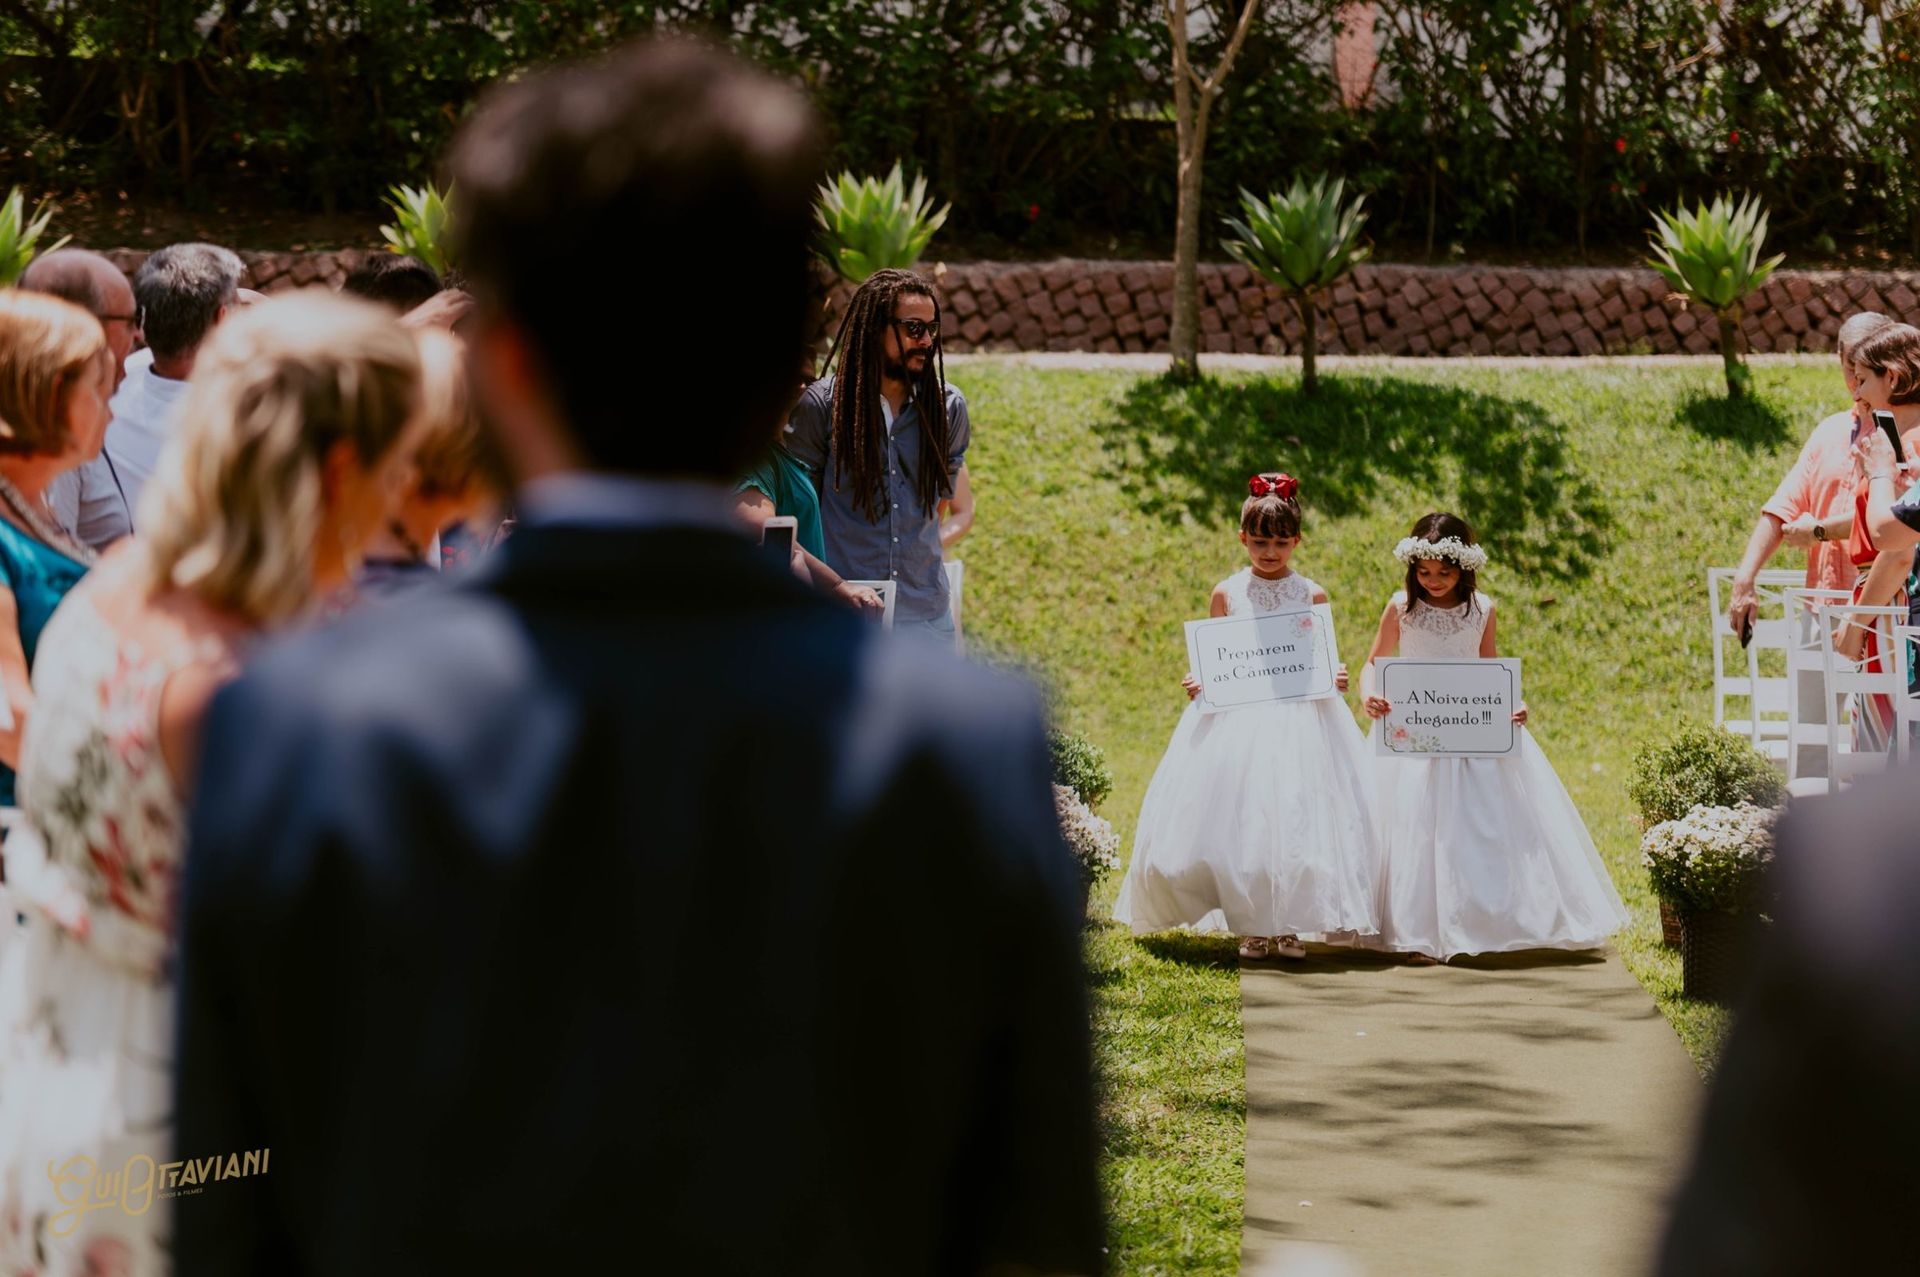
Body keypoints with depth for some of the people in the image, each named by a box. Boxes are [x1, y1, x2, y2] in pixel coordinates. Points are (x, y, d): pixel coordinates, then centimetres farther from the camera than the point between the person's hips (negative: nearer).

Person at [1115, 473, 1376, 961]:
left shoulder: (1312, 596, 3)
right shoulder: (1227, 594, 4)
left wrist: (1334, 678, -14)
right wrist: (1197, 682, -12)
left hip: (1300, 717, 0)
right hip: (1237, 719, 0)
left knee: (1297, 820, -3)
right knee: (1241, 820, -1)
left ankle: (1289, 926, 7)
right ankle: (1252, 928, 9)